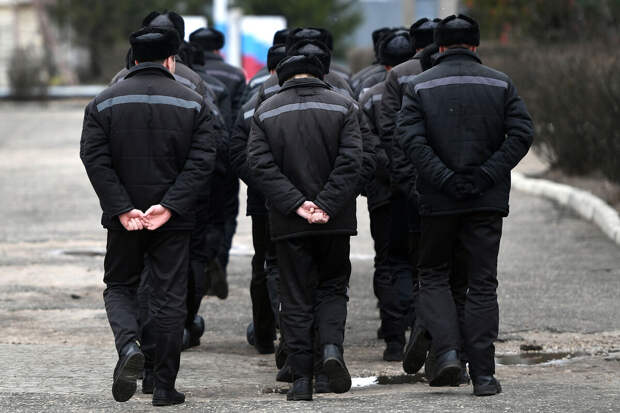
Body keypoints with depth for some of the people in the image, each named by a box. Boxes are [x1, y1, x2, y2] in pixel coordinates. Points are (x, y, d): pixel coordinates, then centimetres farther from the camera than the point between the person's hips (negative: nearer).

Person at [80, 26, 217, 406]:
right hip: (174, 219, 0)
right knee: (170, 297, 6)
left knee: (120, 286, 16)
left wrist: (122, 209, -12)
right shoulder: (193, 104, 0)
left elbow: (95, 159, -8)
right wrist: (168, 206, -15)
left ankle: (129, 344, -13)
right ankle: (165, 386, 6)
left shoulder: (104, 103, 1)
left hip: (124, 219, 0)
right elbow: (202, 162, -10)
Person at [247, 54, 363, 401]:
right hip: (335, 220, 0)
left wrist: (297, 205, -13)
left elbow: (262, 165, -8)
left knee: (296, 298, 6)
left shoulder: (266, 113, 3)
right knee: (333, 287, 16)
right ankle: (332, 346, -8)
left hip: (289, 225, 0)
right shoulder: (343, 108, 1)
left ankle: (302, 378, 3)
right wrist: (325, 206, -14)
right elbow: (350, 162, -10)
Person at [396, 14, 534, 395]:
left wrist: (445, 179, -13)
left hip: (438, 201, -1)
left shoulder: (420, 86, 1)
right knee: (483, 284, 5)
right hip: (488, 201, 1)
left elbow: (411, 138, -12)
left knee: (434, 276, 14)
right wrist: (486, 176, -9)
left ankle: (447, 350, -6)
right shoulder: (500, 84, 4)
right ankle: (483, 374, 0)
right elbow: (522, 133, -6)